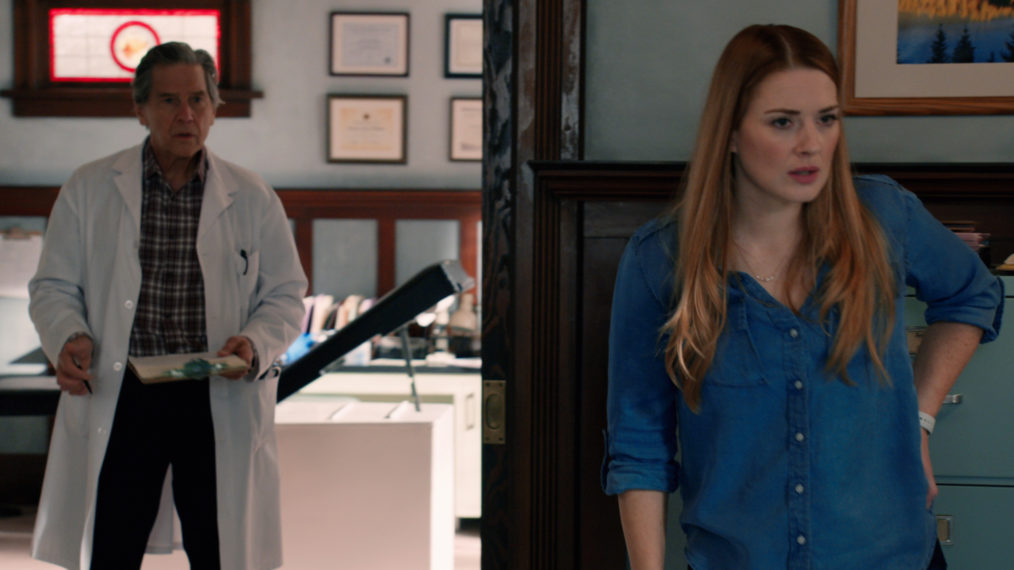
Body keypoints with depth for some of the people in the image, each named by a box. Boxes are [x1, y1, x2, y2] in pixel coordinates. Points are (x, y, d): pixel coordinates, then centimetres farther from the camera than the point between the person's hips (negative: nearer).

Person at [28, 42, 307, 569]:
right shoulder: (88, 189, 5)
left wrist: (255, 344, -13)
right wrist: (67, 337, -13)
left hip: (222, 402, 1)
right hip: (117, 398, 0)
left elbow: (285, 294, 8)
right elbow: (53, 286, 8)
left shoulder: (253, 198, 6)